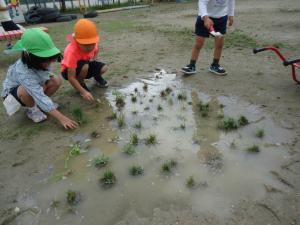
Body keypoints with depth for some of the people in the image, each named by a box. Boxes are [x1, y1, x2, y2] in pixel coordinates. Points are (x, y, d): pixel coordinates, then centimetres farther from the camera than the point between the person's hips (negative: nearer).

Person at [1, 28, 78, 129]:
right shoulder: (23, 73, -42)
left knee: (57, 80, -16)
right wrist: (61, 118, -54)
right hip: (13, 91, -6)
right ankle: (32, 110, -7)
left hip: (36, 84, 6)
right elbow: (39, 96, -49)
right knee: (27, 90, -40)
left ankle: (38, 103, 3)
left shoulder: (39, 62, -23)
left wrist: (49, 76, -20)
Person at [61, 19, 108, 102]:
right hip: (69, 70, -5)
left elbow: (96, 50, 10)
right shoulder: (72, 51, -38)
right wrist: (84, 92, -44)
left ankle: (97, 77, 17)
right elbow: (71, 78, -38)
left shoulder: (93, 43, -21)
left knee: (104, 68, -18)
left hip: (87, 63, 5)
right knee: (84, 66, -37)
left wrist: (92, 59, -7)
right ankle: (81, 84, -7)